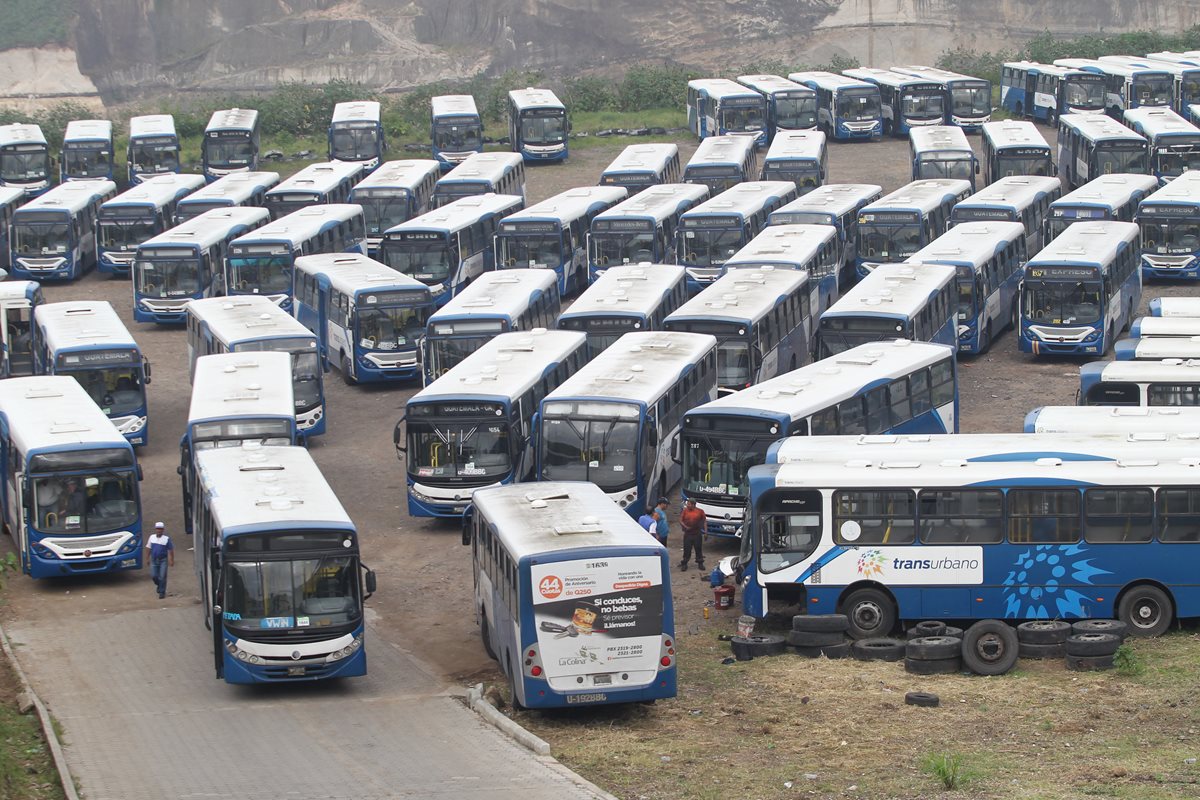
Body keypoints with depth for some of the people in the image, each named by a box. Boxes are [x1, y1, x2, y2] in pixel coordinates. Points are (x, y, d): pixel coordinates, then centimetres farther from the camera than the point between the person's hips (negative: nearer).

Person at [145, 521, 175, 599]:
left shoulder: (166, 539, -6)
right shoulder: (152, 538, 3)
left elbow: (171, 550, -2)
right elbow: (148, 548, 10)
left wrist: (172, 560, -2)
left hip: (163, 560, -3)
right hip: (154, 560, 3)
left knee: (162, 577, -6)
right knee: (153, 576, 2)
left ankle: (162, 592, 3)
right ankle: (158, 585, 33)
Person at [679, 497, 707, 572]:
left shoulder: (700, 511, 0)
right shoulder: (685, 511, 2)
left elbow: (705, 521, 6)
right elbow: (680, 520, 2)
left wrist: (705, 531, 1)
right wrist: (685, 527, -15)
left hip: (697, 533, 0)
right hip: (688, 534, 0)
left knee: (699, 549, 8)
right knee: (687, 550, 2)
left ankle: (700, 563, 20)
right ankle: (684, 564, 10)